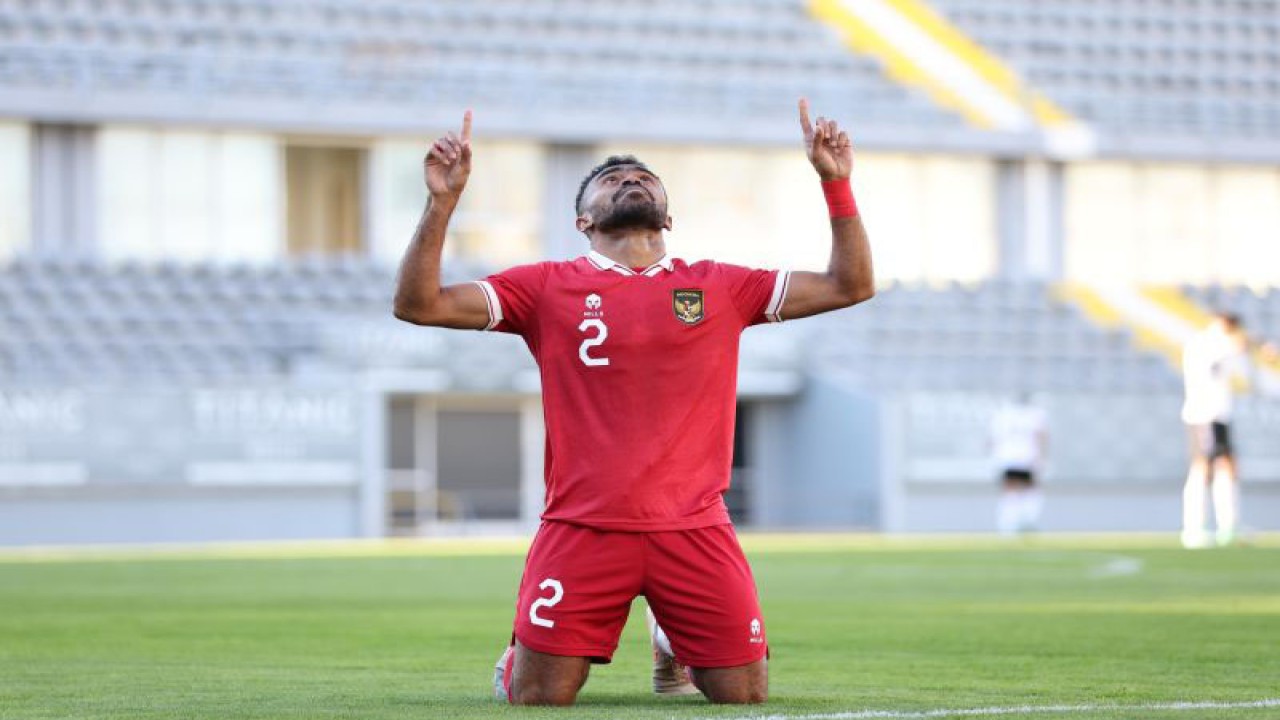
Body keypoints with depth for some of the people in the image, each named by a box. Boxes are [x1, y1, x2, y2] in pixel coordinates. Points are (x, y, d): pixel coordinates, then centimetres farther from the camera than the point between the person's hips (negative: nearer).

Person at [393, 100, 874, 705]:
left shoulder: (719, 289, 12)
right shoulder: (548, 288, 7)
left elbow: (850, 285, 13)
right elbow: (417, 304, 1)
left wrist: (835, 184, 4)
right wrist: (442, 201, -10)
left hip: (693, 530, 2)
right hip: (583, 531, -2)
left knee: (745, 693, -1)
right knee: (537, 698, -7)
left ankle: (676, 645, 33)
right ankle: (521, 652, 30)